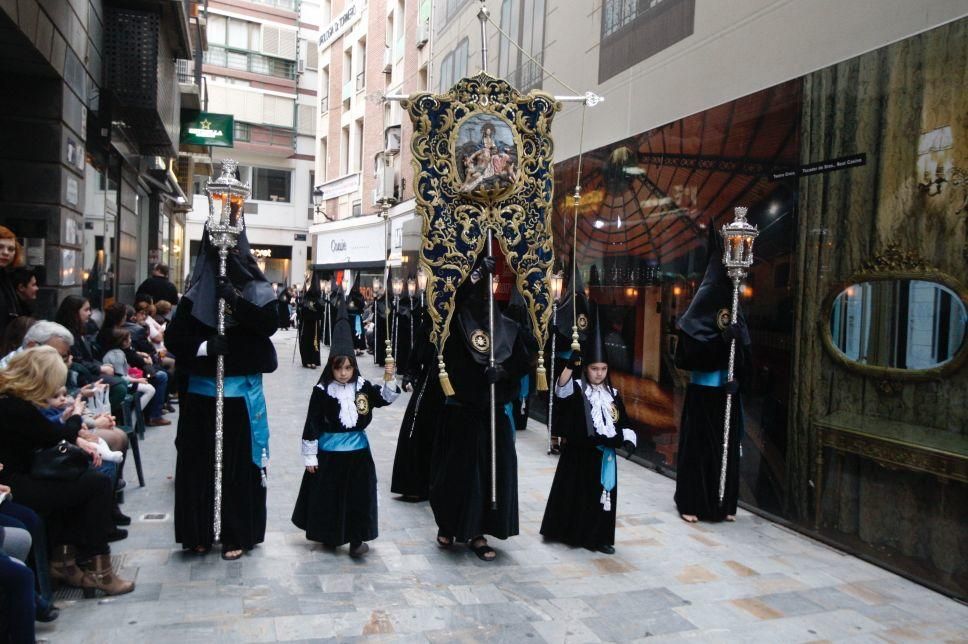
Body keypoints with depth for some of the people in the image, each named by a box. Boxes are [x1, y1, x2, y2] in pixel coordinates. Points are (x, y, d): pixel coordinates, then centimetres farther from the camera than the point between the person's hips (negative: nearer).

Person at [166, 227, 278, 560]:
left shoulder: (256, 289, 1)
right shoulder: (197, 292, 4)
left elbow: (269, 324, -15)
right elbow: (173, 336, 1)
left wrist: (235, 300, -23)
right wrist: (204, 346, -15)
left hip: (241, 392, -1)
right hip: (201, 391, 2)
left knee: (239, 464, 3)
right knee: (198, 462, 7)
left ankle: (236, 535, 15)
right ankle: (198, 532, 21)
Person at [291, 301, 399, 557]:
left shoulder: (362, 386, -2)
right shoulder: (322, 391, -11)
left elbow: (384, 398, 3)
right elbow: (312, 425, -8)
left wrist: (388, 380, -17)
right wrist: (310, 456, -6)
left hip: (357, 450, 2)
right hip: (329, 451, -2)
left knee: (359, 495, 4)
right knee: (328, 494, 10)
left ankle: (357, 538, 13)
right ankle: (329, 535, 28)